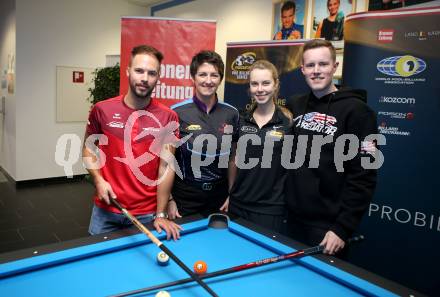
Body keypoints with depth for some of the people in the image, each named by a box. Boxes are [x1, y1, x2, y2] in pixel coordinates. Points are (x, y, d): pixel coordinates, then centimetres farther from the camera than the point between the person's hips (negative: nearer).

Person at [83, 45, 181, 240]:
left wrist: (160, 214, -9)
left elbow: (166, 167, -7)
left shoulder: (168, 117, -8)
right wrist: (98, 179, -8)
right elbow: (88, 148, 8)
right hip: (106, 210, 1)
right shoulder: (102, 110, -5)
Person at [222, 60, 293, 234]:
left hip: (271, 209, -4)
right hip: (238, 205, 4)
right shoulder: (241, 120, 3)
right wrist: (230, 195, 9)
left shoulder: (288, 122, -8)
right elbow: (236, 161, 10)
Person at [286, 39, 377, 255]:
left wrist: (343, 227, -16)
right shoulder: (294, 106, 6)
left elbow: (363, 177, -14)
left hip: (328, 226, -5)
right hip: (294, 219, 6)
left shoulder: (355, 110, -12)